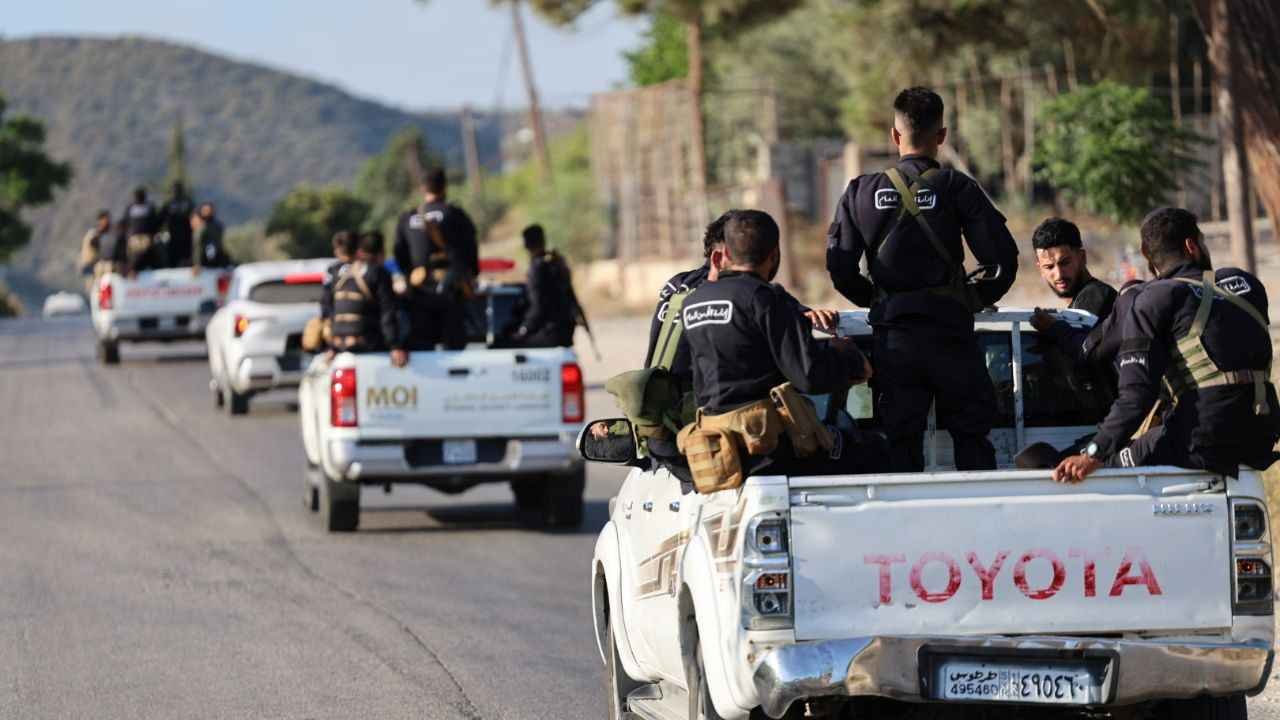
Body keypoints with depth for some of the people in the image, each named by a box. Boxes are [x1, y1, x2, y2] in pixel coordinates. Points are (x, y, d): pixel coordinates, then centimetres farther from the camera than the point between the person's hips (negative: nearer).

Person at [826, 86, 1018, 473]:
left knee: (901, 443, 7)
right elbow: (1002, 256, -9)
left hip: (891, 335, 2)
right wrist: (979, 297, 10)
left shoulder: (863, 191, 3)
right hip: (950, 331, -2)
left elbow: (840, 267, 0)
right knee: (972, 440, 7)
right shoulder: (956, 187, -4)